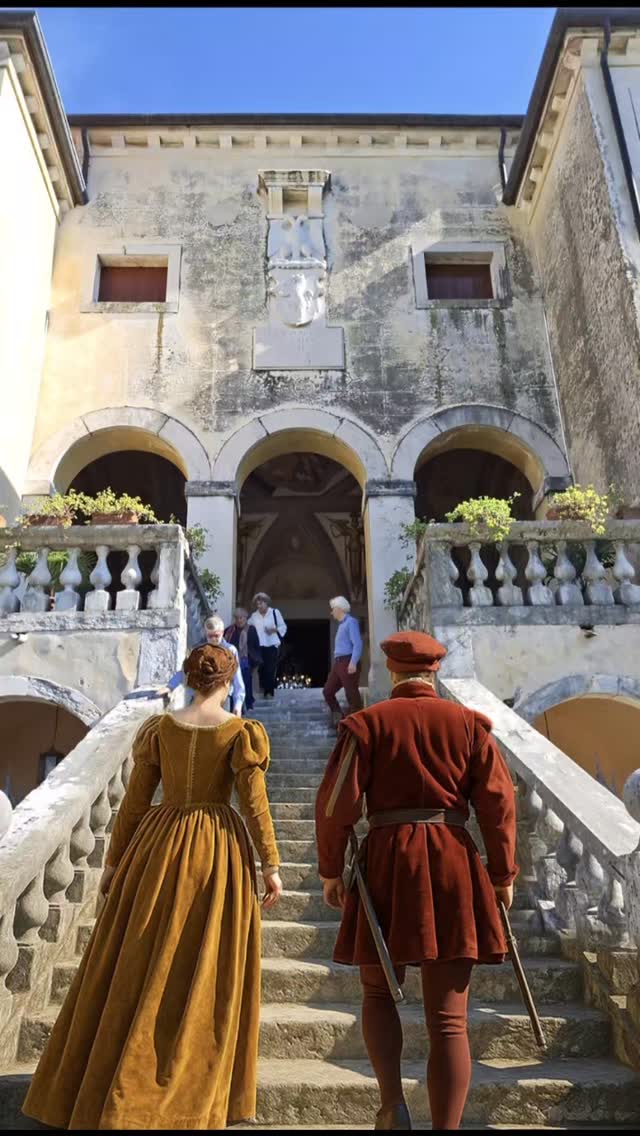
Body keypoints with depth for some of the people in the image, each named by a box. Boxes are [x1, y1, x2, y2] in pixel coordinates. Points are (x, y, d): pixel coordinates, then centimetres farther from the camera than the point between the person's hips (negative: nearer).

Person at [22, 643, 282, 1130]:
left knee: (137, 969, 16)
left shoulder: (159, 727, -1)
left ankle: (100, 1090, 31)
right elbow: (255, 803, -10)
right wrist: (271, 864, -2)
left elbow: (134, 801, 2)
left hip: (160, 847, 3)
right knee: (203, 976, 12)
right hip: (217, 852, -2)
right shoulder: (242, 732, -10)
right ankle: (188, 1096, 25)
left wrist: (114, 861, 11)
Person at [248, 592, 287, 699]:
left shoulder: (275, 612, 4)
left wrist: (275, 629, -12)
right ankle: (263, 690, 9)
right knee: (262, 669, 0)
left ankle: (269, 692, -1)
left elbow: (283, 627, 5)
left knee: (271, 669, -6)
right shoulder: (254, 616, 13)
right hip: (259, 646, 2)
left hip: (272, 645, -2)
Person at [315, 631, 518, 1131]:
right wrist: (503, 875, 10)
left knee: (378, 991, 21)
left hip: (387, 859, -1)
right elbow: (499, 802, 1)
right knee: (449, 1017, 8)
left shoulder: (367, 722, -2)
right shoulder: (469, 722, 3)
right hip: (453, 862, 1)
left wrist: (331, 869, 5)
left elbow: (337, 801, -6)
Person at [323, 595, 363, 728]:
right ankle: (339, 718, 15)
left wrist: (353, 663, -26)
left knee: (351, 694, -6)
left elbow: (357, 644, -17)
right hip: (338, 663, 10)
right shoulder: (341, 624, 20)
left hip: (348, 663, -10)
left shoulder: (351, 622, -7)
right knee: (328, 690, 9)